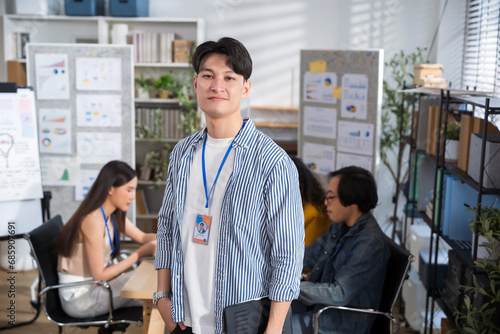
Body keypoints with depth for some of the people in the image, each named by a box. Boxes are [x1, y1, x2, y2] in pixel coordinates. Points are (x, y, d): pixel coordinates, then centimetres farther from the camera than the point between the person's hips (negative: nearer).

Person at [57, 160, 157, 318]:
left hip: (93, 285, 8)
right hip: (78, 297, -8)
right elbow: (99, 275, -23)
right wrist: (139, 254, -23)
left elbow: (142, 237, 10)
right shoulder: (94, 221, -26)